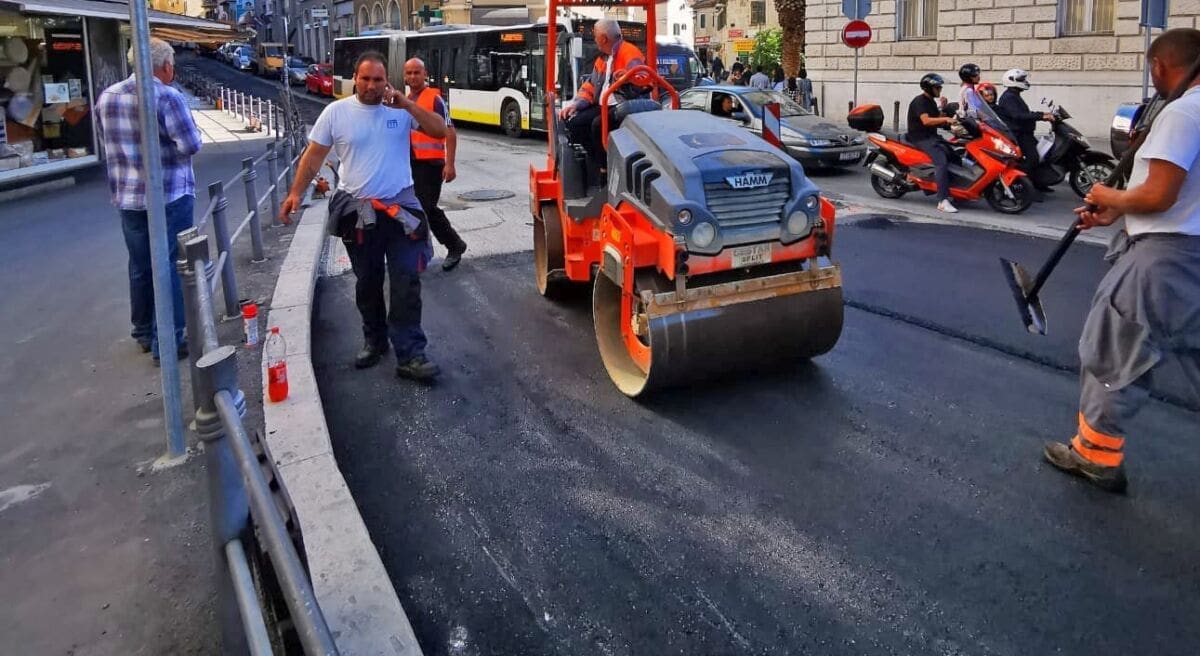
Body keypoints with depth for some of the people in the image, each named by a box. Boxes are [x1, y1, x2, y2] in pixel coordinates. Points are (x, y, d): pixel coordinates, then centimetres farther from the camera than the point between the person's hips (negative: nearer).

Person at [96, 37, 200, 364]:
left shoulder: (106, 97, 6)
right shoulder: (168, 97, -14)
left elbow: (106, 141, 16)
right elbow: (191, 145, -17)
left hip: (128, 198, 6)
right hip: (170, 195, -6)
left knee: (140, 267, 16)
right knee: (170, 267, 1)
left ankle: (144, 334, 29)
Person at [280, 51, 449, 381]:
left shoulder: (401, 108, -1)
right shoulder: (336, 112, 0)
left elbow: (440, 131, -10)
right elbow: (314, 155, 4)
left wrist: (406, 103, -18)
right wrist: (296, 192, -3)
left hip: (401, 207, -1)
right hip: (357, 211, 1)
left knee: (406, 283, -5)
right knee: (367, 283, 14)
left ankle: (410, 355, -3)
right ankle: (375, 340, 32)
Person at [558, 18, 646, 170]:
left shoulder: (630, 53, -8)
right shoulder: (602, 58, 20)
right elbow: (590, 85, 18)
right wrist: (576, 104, 3)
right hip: (603, 106, 9)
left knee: (598, 124, -32)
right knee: (574, 122, -7)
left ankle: (606, 168, -15)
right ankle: (600, 162, -6)